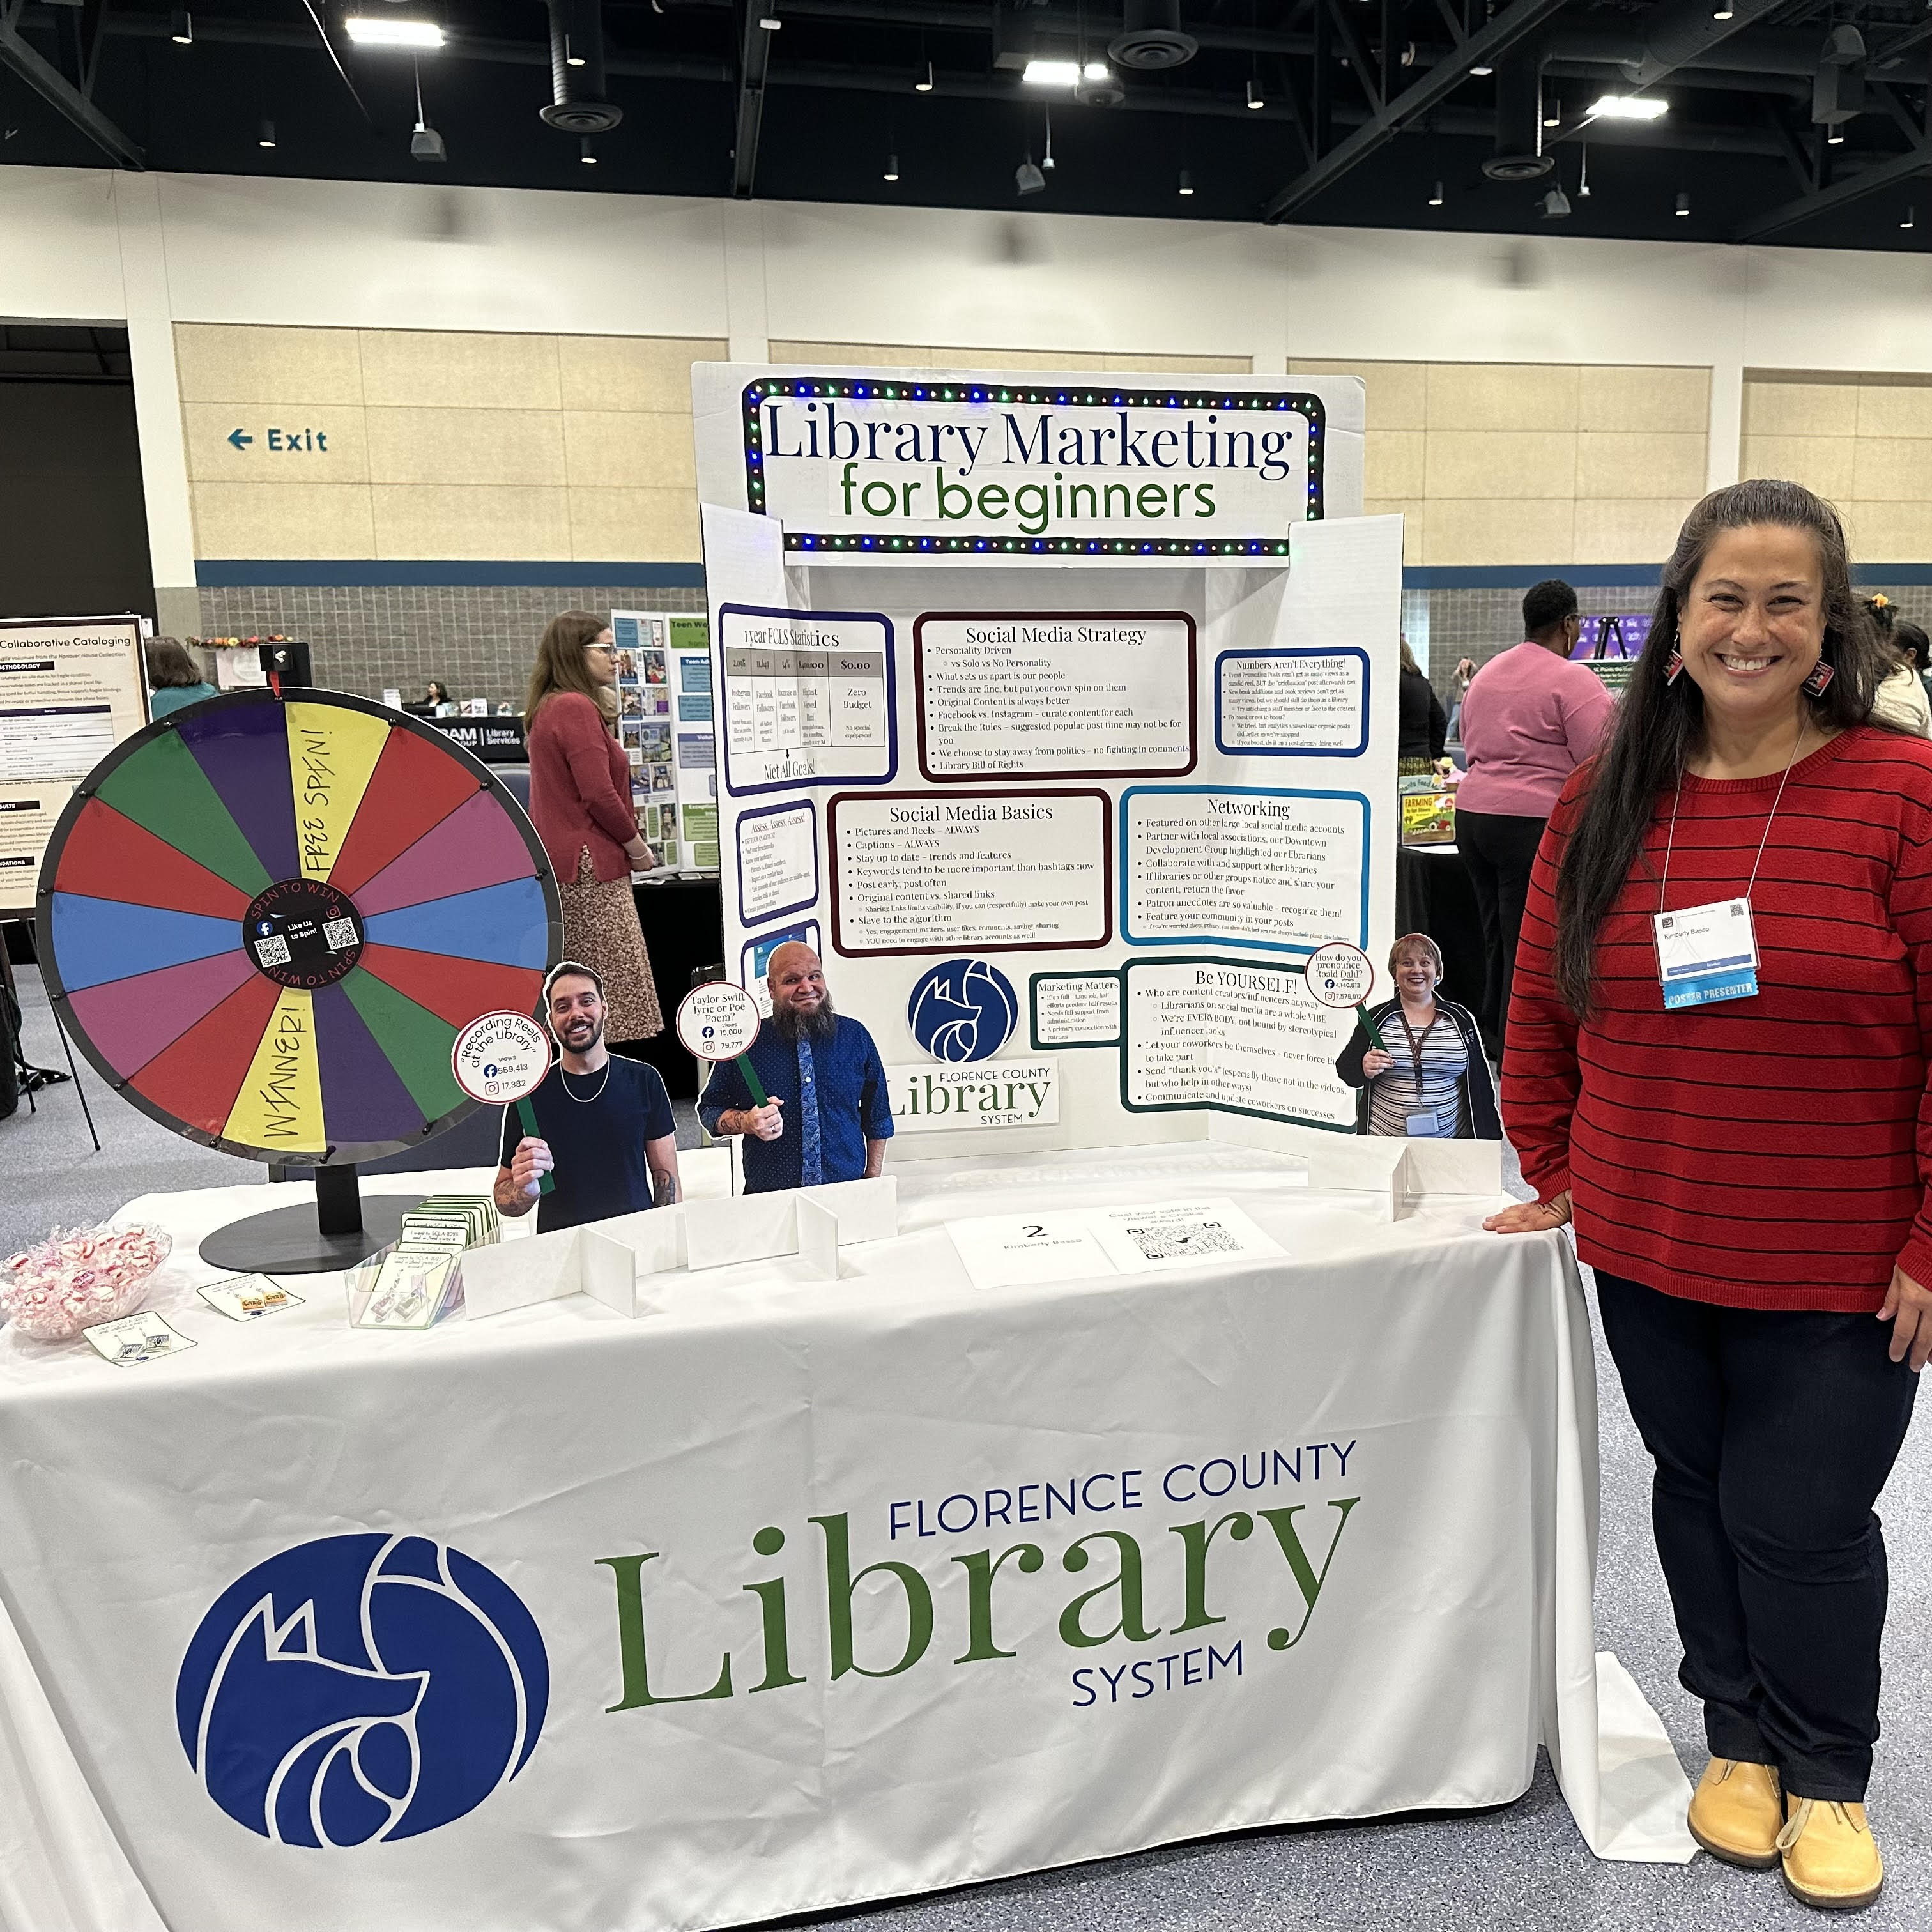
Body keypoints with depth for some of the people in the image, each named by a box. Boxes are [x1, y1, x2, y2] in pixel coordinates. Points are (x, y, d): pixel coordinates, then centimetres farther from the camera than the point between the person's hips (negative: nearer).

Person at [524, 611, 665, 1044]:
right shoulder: (576, 707, -13)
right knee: (618, 989, -9)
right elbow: (599, 793, -19)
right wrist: (637, 846, -6)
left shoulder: (548, 707, 18)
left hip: (557, 860, 10)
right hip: (589, 864, -10)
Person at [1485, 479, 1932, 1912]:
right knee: (1699, 1491, 17)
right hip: (1647, 1251, 4)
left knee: (1803, 1521, 7)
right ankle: (1740, 1739, 41)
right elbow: (1542, 1008, 9)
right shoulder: (1604, 801, 2)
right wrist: (1556, 1175, 8)